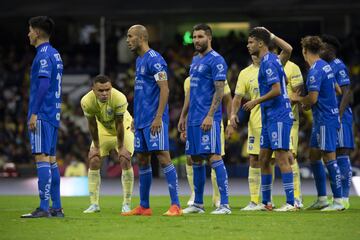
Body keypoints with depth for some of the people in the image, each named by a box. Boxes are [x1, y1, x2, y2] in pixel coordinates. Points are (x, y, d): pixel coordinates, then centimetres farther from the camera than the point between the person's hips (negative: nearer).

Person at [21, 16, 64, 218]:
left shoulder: (43, 55, -11)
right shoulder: (55, 54, 18)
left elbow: (43, 85, -20)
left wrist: (34, 113, -20)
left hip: (42, 115, -10)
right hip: (53, 114, 10)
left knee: (42, 158, -11)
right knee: (51, 159, 11)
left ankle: (44, 207, -15)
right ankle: (57, 207, 12)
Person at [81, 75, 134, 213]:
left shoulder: (120, 99, -36)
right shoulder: (87, 101, -28)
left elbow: (119, 125, -26)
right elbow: (92, 125, -15)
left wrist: (121, 147, -17)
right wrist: (96, 146, -8)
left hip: (123, 129, -3)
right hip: (103, 130, 3)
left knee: (125, 160, -17)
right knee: (93, 161, -6)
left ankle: (126, 204, -8)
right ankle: (94, 204, 2)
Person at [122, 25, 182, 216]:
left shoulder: (154, 60, -12)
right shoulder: (139, 60, 17)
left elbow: (164, 89, -17)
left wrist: (158, 117, -23)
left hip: (154, 120, -10)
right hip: (141, 121, 10)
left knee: (163, 158, -11)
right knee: (142, 161, 11)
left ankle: (175, 206, -12)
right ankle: (144, 207, 17)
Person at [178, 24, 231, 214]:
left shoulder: (216, 60, -8)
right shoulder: (195, 60, 18)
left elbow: (219, 91, -14)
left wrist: (210, 115, -22)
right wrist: (183, 115, 21)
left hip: (208, 118, -9)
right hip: (193, 118, 9)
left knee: (214, 157, -12)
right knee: (196, 159, 11)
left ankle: (224, 204, -13)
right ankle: (198, 204, 17)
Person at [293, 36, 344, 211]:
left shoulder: (315, 71, -17)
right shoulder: (326, 66, 14)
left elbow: (313, 98, -22)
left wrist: (299, 99, -1)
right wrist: (307, 103, 17)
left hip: (325, 120, -10)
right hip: (321, 119, 10)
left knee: (329, 158, -9)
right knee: (314, 157, 14)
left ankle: (338, 201, -9)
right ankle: (322, 199, 18)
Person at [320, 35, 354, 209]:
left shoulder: (339, 67, -10)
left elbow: (346, 93, -17)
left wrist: (338, 116, -24)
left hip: (340, 117, -9)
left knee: (342, 155, -9)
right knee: (333, 157, 9)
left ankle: (344, 198, -9)